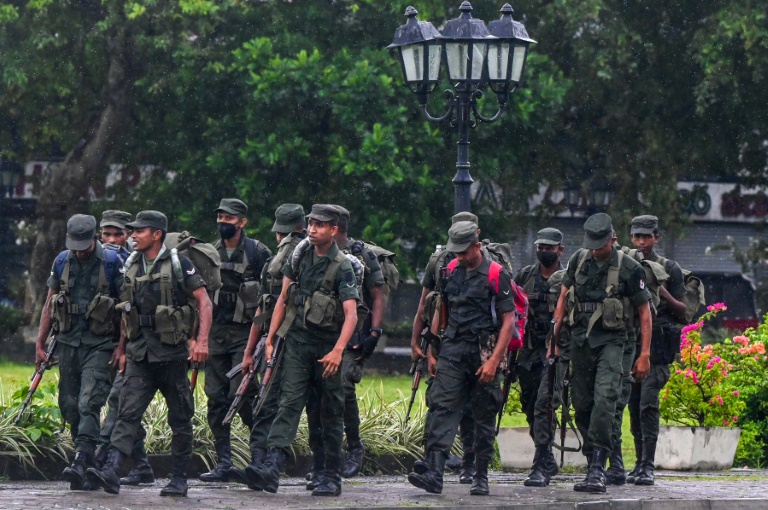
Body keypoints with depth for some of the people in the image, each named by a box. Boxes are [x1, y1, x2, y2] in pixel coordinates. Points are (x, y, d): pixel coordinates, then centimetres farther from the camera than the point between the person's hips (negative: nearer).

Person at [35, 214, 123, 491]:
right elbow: (49, 305, 16)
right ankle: (91, 463, 16)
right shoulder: (62, 262, 9)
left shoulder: (111, 263, -5)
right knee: (70, 406, 6)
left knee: (89, 404, -17)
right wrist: (39, 343, 12)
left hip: (99, 345, -5)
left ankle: (81, 464, -27)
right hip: (67, 343, 5)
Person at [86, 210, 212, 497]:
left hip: (171, 352, -4)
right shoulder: (131, 267, 11)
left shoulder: (178, 265, -5)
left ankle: (179, 479, 11)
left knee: (180, 418, 4)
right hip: (139, 354, 4)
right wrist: (121, 348, 18)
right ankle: (111, 473, -19)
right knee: (128, 412, -8)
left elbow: (204, 303, -7)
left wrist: (202, 341, -17)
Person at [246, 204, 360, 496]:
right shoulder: (299, 257, 6)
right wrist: (270, 339, 9)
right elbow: (283, 300, 13)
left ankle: (332, 479, 12)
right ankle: (271, 468, -24)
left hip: (327, 349, -3)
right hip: (297, 342, 3)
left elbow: (351, 314, -17)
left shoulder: (342, 267, -9)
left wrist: (338, 350, -29)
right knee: (289, 404, -10)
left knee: (331, 415, 5)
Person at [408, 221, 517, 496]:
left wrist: (494, 360, -15)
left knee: (484, 417, 5)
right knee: (443, 408, -11)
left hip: (484, 351, -4)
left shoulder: (496, 274, -7)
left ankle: (481, 477, 14)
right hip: (452, 349, 4)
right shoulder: (451, 271, 10)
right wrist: (431, 351, 15)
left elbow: (508, 320, -8)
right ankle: (433, 472, -20)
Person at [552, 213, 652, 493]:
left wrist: (644, 354, -3)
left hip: (610, 341, -5)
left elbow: (644, 312, 0)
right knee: (581, 404, 5)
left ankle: (597, 469, -25)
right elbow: (563, 299, 16)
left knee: (604, 399, -20)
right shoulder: (578, 260, 6)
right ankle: (595, 464, 18)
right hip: (580, 340, 5)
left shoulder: (629, 268, -5)